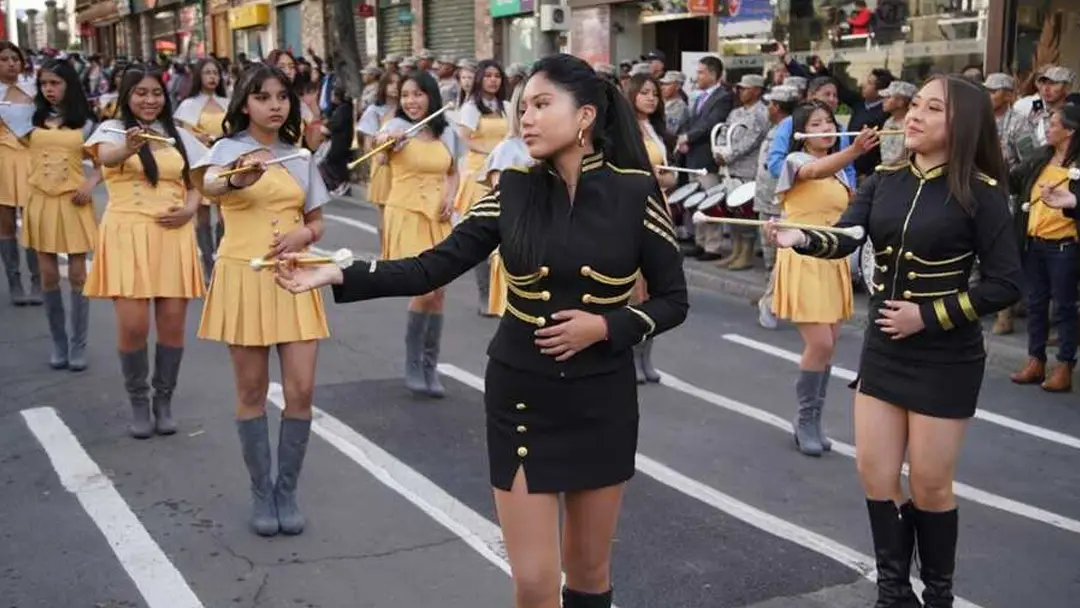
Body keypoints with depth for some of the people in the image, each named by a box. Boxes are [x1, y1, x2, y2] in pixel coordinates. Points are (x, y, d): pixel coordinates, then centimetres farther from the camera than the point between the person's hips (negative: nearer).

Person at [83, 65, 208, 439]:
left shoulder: (178, 136, 12)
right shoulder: (113, 129, 1)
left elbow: (194, 183, 17)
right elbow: (105, 157, -22)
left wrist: (189, 210, -5)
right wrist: (129, 148, -45)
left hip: (172, 236, 3)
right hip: (128, 235, -3)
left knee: (172, 322, 1)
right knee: (133, 325, -8)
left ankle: (164, 401, 18)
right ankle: (138, 402, 12)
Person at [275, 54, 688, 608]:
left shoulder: (634, 192, -8)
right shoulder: (513, 190, -3)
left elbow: (672, 300, -1)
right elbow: (434, 267, -7)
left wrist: (605, 327, -17)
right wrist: (338, 275, -16)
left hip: (602, 399, 0)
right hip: (520, 395, 1)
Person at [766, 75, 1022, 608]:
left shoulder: (981, 192, -12)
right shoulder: (885, 180, 2)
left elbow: (1005, 284, -12)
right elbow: (844, 238, -12)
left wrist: (928, 316, -15)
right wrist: (801, 237, -33)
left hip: (945, 359, -5)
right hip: (882, 349, 5)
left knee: (929, 485, 6)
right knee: (875, 475, 10)